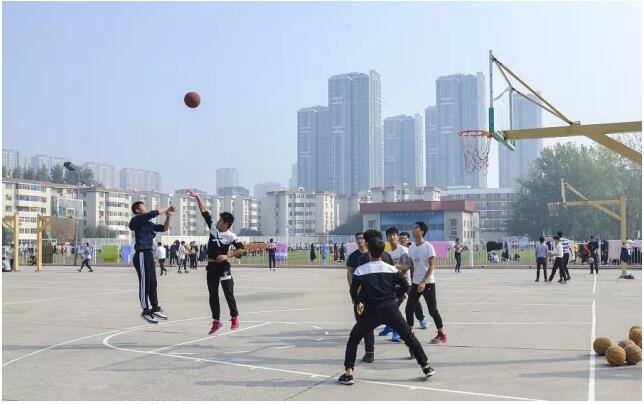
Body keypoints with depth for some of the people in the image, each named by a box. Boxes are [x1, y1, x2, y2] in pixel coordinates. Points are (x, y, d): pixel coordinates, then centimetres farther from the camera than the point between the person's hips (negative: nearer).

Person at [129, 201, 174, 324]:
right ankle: (146, 311, 2)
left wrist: (168, 216, 7)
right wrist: (167, 209, -4)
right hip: (142, 255, -9)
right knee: (144, 283, -5)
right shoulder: (138, 220, -7)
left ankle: (155, 309, 22)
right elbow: (155, 213, -18)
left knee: (153, 283, 13)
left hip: (148, 254, 9)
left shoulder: (149, 223, 18)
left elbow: (164, 228, 21)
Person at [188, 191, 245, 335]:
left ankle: (234, 318, 11)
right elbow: (205, 212, 11)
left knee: (228, 293, -2)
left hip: (223, 266, -6)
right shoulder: (213, 226, 4)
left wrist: (227, 256, -17)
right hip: (211, 266, 6)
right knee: (213, 295, 8)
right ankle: (216, 321, 16)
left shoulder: (230, 236, -10)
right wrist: (198, 198, 11)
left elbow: (241, 249, -11)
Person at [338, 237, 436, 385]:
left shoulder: (360, 270, -2)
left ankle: (348, 373, 4)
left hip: (371, 311, -1)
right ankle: (426, 367, 14)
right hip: (390, 308, 1)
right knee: (409, 336, 14)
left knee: (353, 339, 13)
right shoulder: (391, 268, 3)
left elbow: (353, 290, -5)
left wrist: (358, 303, 12)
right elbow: (405, 285, 0)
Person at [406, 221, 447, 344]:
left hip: (428, 283, -6)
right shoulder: (411, 247, 7)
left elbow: (431, 267, -13)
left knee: (432, 310, 0)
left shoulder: (428, 247, -11)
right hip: (415, 283, 6)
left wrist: (423, 282, -21)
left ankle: (442, 335, 14)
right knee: (409, 309, 3)